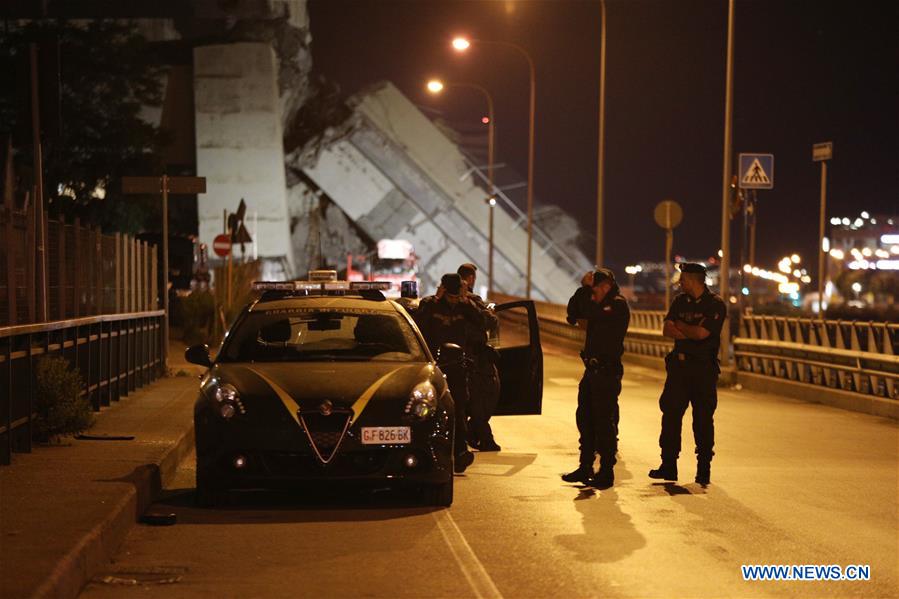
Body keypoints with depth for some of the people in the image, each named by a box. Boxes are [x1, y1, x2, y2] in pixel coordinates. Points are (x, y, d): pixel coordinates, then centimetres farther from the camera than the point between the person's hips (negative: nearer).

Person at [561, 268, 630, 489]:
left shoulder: (618, 305, -13)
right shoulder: (602, 305, 14)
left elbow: (589, 313, -27)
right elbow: (573, 315, 12)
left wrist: (586, 287, -16)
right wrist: (583, 289, 2)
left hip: (607, 371, -9)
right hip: (592, 370, 9)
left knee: (604, 422, -5)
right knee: (585, 419, 13)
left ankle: (606, 473, 2)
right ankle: (585, 468, 22)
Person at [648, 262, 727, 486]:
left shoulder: (716, 305, -7)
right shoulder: (680, 301, 11)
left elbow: (701, 333, -18)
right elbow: (667, 330, 2)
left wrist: (680, 326, -2)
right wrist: (690, 334, -12)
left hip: (704, 368, -5)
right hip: (679, 365, 5)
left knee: (703, 419, 0)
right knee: (670, 413, 1)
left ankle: (704, 469, 8)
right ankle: (668, 466, 6)